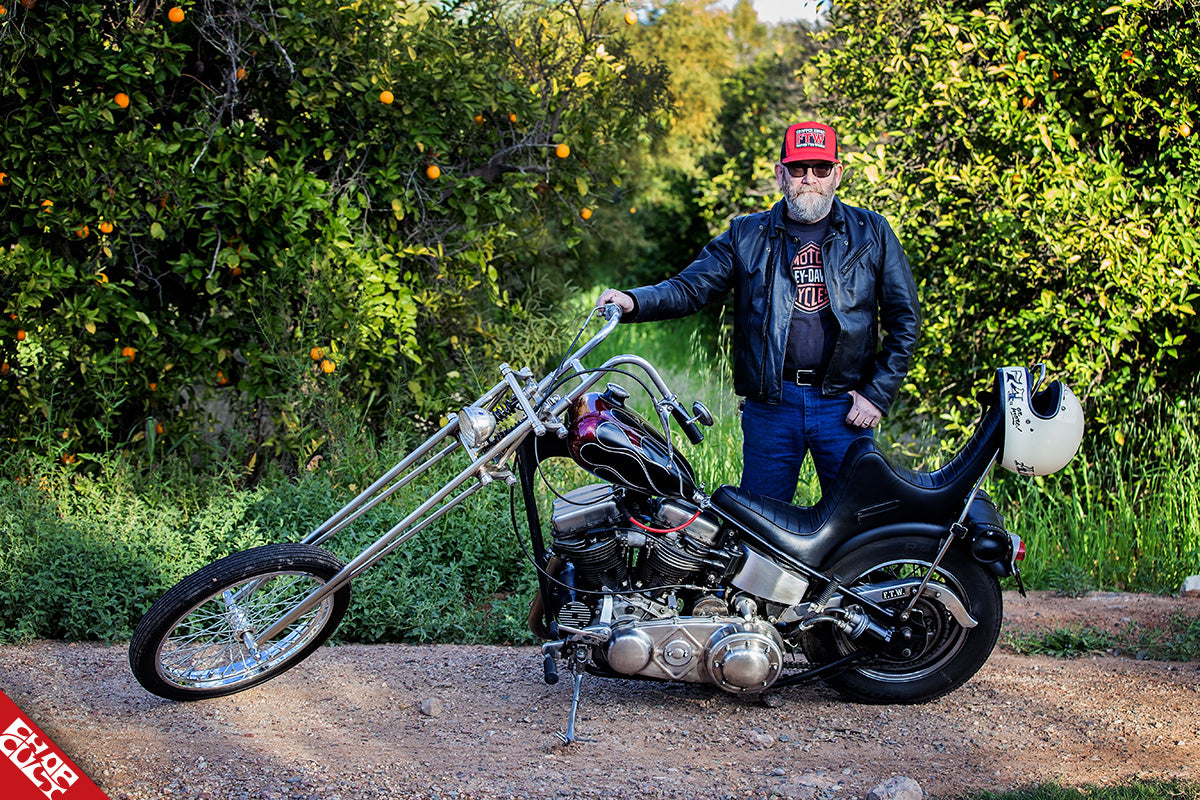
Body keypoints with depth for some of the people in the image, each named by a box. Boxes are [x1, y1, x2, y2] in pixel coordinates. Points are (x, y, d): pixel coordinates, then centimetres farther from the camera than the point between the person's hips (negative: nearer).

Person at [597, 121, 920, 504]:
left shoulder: (871, 232, 6)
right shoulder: (747, 235, 8)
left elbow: (904, 318, 7)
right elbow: (691, 287, 2)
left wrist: (879, 393, -2)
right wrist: (634, 301, -18)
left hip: (845, 404, 0)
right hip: (770, 404, 1)